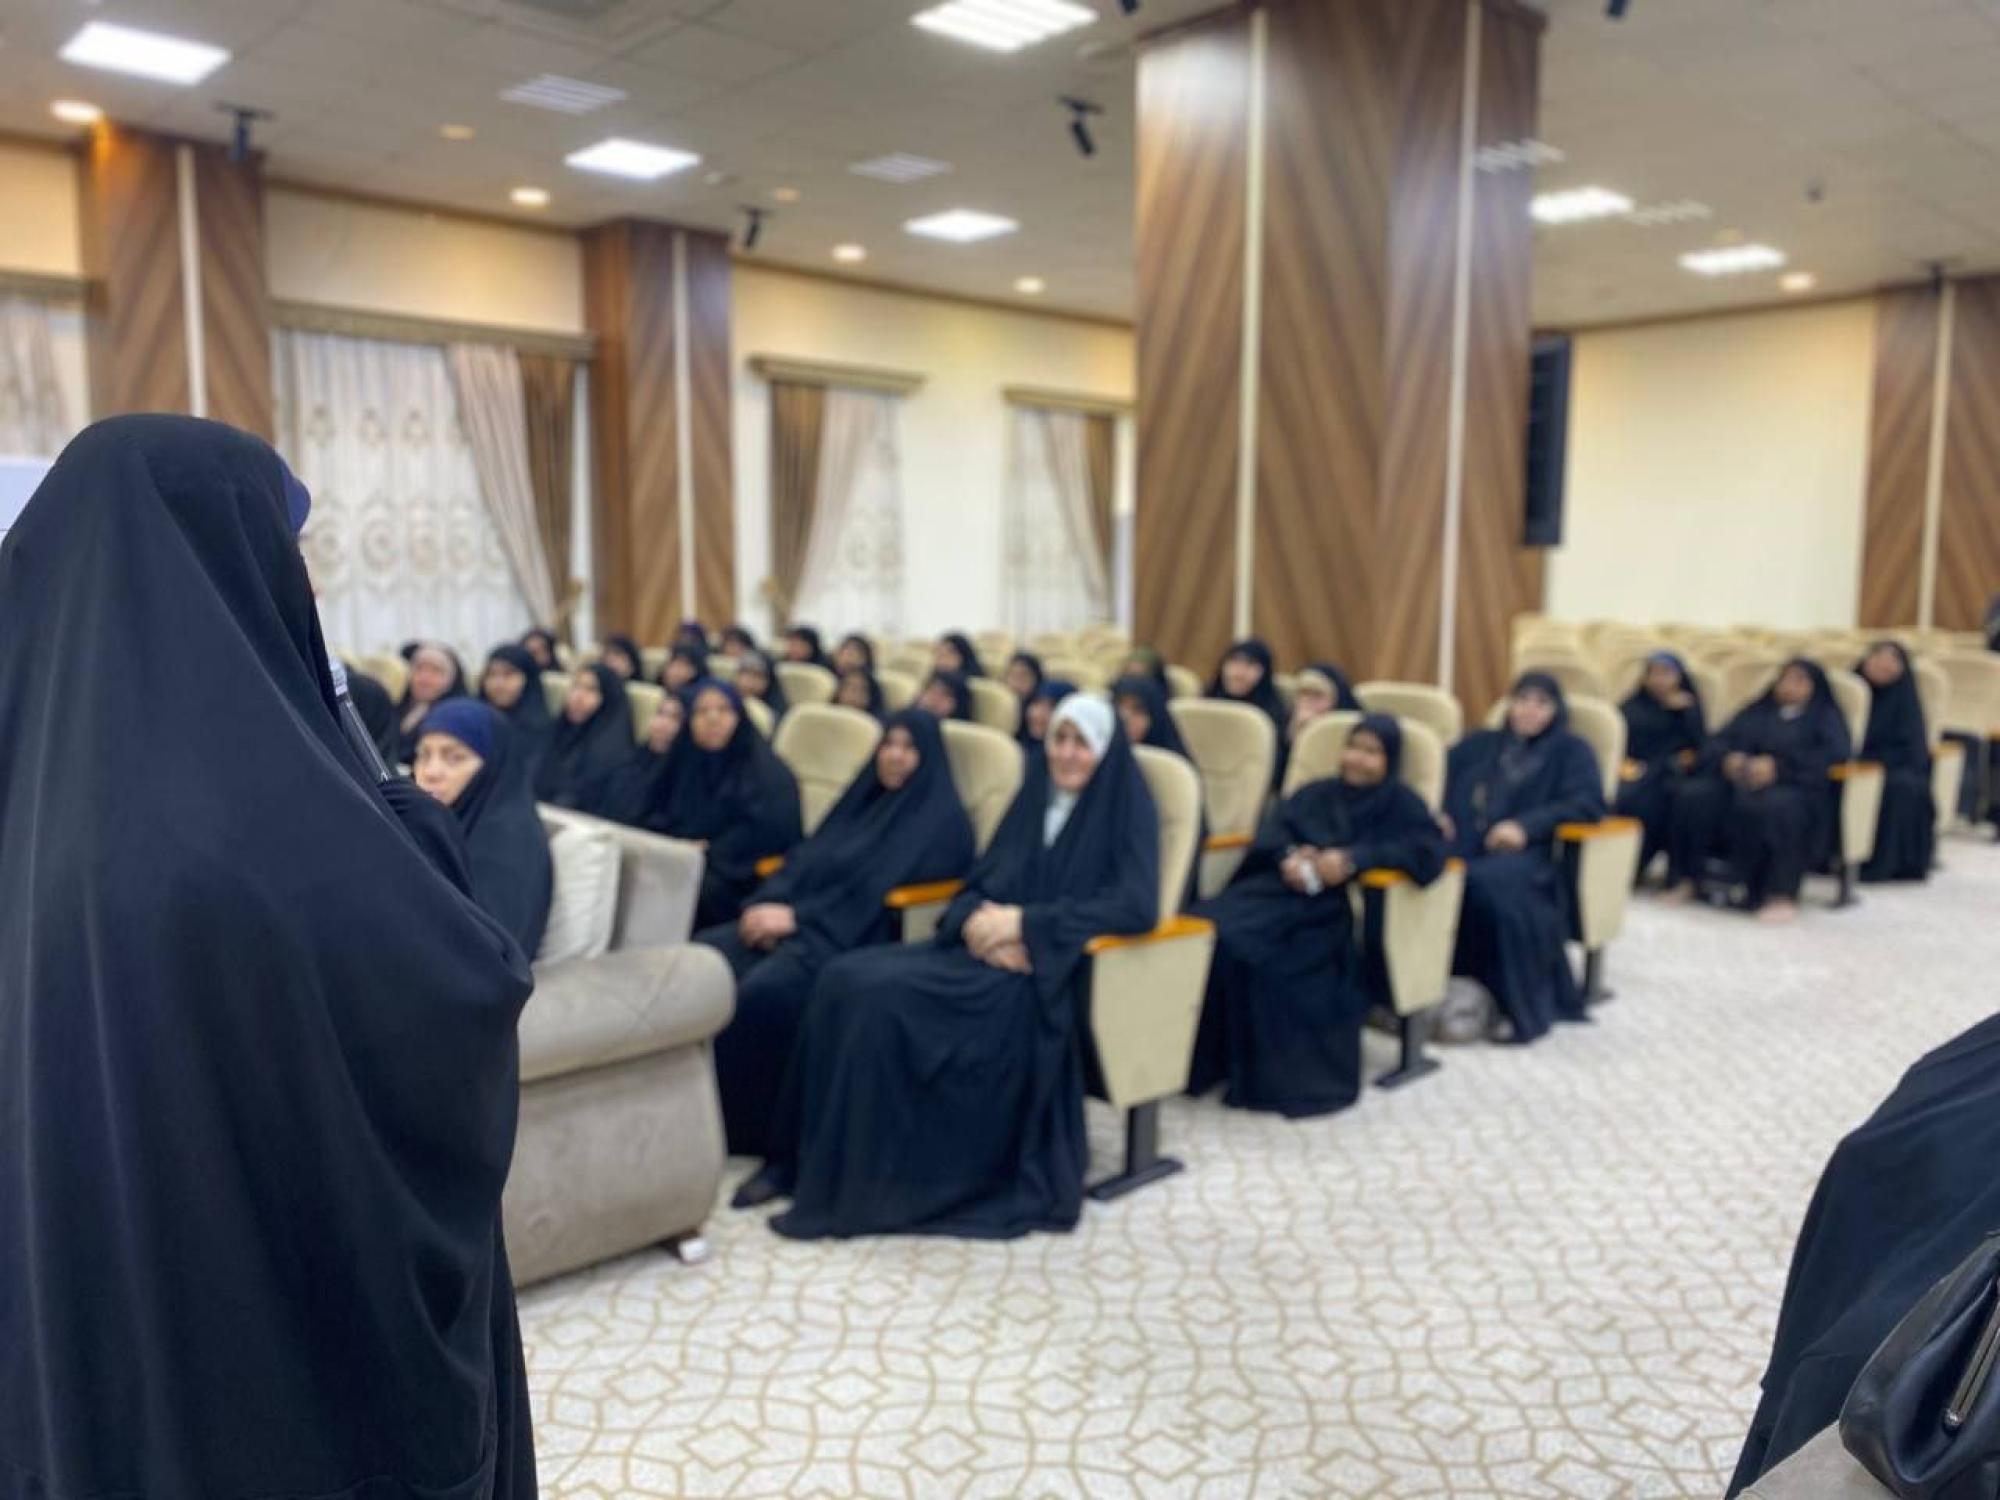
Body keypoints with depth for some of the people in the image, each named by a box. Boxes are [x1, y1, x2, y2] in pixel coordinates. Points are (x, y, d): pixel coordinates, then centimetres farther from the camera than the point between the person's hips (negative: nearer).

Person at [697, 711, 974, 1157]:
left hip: (859, 937, -7)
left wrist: (797, 917, -18)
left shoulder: (941, 820, -1)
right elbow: (806, 857, 15)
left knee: (763, 990, -32)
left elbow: (876, 889, -13)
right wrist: (769, 902, -6)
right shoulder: (866, 798, 22)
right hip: (798, 920, 7)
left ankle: (754, 1127, -18)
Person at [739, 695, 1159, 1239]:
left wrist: (1026, 923, -19)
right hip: (983, 951, 7)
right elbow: (978, 881, 14)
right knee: (847, 979, -16)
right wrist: (976, 918, -11)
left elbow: (1137, 906, -18)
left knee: (887, 997, -27)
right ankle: (805, 1159, -11)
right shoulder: (1036, 797, 16)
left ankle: (854, 1188, -19)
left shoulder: (1128, 810, -3)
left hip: (1049, 973, -7)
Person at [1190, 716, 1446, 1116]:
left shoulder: (1402, 804, 11)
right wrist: (1288, 855, -13)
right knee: (1214, 927, -26)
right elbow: (1273, 828, 12)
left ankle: (1271, 1072, -18)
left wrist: (1355, 858, -18)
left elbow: (1430, 855, -7)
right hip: (1283, 888, 5)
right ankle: (1206, 1058, -18)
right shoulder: (1316, 793, 25)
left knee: (1250, 948, -32)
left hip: (1335, 908, -5)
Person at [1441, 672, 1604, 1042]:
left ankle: (1521, 1005, -27)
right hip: (1462, 846, 3)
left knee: (1493, 883, -39)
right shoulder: (1480, 743, 31)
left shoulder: (1570, 751, 19)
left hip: (1521, 852, -3)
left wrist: (1526, 825, -14)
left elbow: (1588, 802, 1)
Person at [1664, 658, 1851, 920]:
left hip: (1794, 788, -4)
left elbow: (1836, 753, -3)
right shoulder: (1756, 713, 30)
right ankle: (1684, 879, -25)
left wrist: (1779, 765, -16)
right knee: (1693, 796, -26)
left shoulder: (1825, 717, 18)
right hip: (1738, 781, 4)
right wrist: (1728, 758, -8)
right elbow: (1717, 744, 19)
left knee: (1773, 808, -40)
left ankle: (1781, 894, -38)